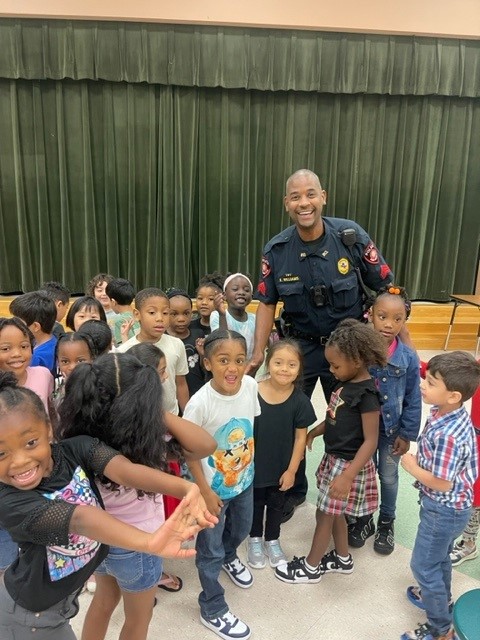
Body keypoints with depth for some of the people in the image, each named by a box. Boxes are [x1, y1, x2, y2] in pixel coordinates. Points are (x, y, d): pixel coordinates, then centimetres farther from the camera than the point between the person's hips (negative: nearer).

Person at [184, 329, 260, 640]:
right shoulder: (200, 403, -32)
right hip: (214, 486, -5)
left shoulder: (251, 386, -19)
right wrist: (205, 491, -14)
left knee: (241, 529, 30)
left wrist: (249, 464, 7)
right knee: (210, 550, 15)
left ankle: (230, 557, 63)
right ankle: (212, 610, 40)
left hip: (244, 478, 5)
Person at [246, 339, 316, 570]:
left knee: (277, 504, 22)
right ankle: (255, 539, 46)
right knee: (255, 503, 21)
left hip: (282, 466, 1)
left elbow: (301, 436, -8)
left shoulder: (299, 400, -17)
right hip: (254, 464, -1)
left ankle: (272, 541, 46)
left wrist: (292, 469, -6)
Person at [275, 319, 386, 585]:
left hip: (349, 463, -8)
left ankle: (310, 567, 28)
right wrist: (312, 433, 8)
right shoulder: (345, 383, 0)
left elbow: (370, 441, -24)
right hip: (334, 457, 8)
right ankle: (343, 558, 43)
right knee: (334, 511, 22)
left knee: (325, 513, 8)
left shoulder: (367, 394, -25)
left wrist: (347, 476, -28)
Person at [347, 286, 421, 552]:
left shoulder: (408, 358, -16)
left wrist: (407, 434, -4)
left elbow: (413, 400, -6)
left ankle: (386, 523, 42)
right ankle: (364, 519, 41)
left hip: (391, 428, 0)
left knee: (388, 477, 19)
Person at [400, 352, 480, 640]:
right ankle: (442, 598, 55)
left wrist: (411, 466, -16)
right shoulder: (452, 414, -9)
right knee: (440, 557, 30)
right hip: (450, 506, 9)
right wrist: (419, 459, -2)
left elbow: (441, 484, -28)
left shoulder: (447, 435, -37)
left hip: (444, 510, -9)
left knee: (423, 565, 11)